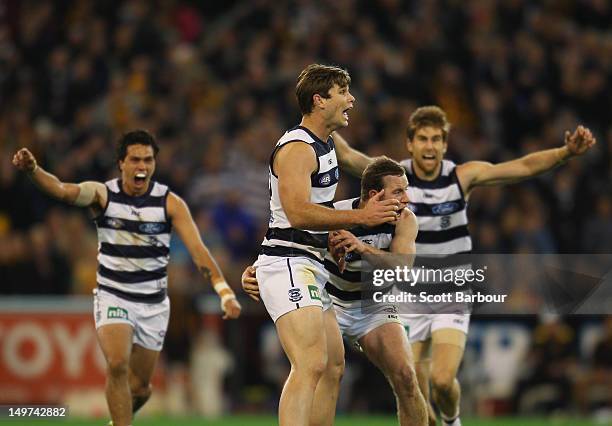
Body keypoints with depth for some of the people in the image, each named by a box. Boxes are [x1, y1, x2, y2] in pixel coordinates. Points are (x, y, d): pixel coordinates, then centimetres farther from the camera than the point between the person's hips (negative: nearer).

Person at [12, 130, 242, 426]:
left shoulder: (170, 202, -8)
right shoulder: (103, 194, -9)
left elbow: (198, 249, -15)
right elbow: (62, 190, -27)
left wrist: (224, 292, -29)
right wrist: (32, 170, -49)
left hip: (153, 304, 1)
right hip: (112, 297, -1)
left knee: (140, 387, 8)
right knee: (117, 365, -25)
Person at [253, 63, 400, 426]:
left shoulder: (329, 144, 15)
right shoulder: (297, 149, -16)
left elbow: (357, 160, 40)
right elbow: (298, 213, -28)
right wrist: (360, 217, -28)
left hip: (311, 267, 11)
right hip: (288, 264, -11)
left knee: (334, 366, 15)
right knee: (312, 365, -26)